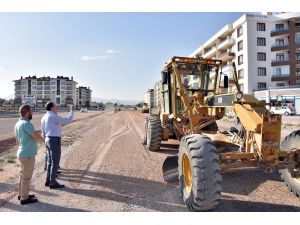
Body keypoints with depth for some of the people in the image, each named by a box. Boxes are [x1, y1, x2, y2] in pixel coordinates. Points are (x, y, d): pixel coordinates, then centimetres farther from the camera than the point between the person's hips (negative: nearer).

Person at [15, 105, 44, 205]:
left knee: (23, 175, 20)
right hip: (28, 155, -9)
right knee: (26, 177, 3)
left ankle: (21, 194, 33)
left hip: (22, 153, 10)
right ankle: (24, 198, 15)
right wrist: (42, 139, -6)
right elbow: (37, 136, -28)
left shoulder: (18, 123, 8)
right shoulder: (26, 124, -22)